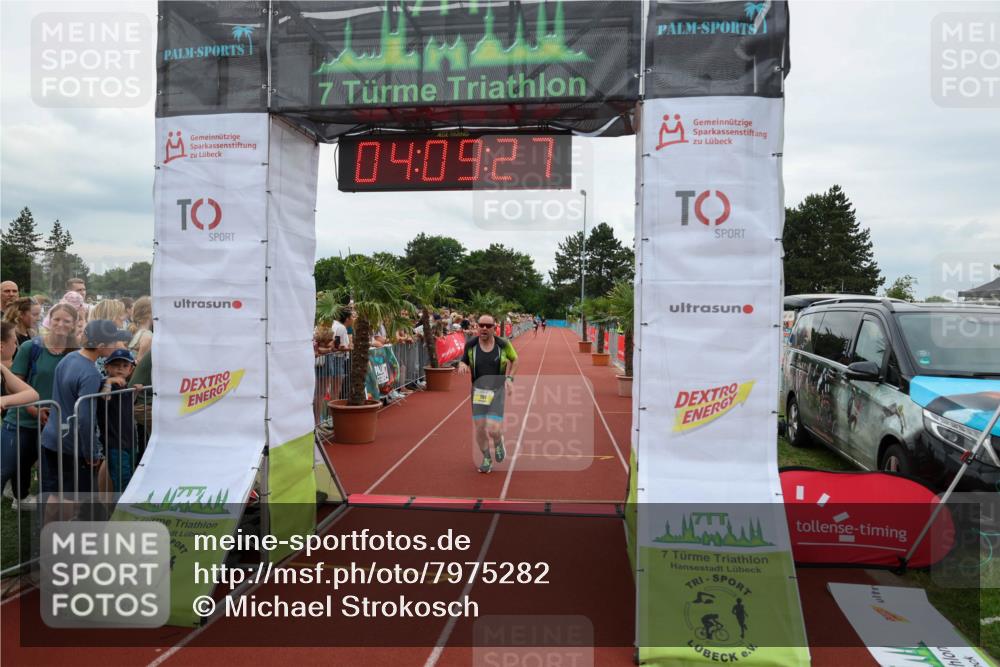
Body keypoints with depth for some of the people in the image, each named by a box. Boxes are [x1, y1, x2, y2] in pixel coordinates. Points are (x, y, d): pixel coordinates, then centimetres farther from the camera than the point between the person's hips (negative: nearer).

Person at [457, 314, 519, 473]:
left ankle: (498, 442, 25)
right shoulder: (471, 345, -6)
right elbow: (463, 361, 8)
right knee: (480, 429, 0)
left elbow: (514, 359, 10)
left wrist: (509, 378, -2)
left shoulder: (503, 344, -8)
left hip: (497, 390, -2)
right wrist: (462, 366, -17)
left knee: (493, 430, -13)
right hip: (478, 391, 2)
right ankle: (486, 459, 26)